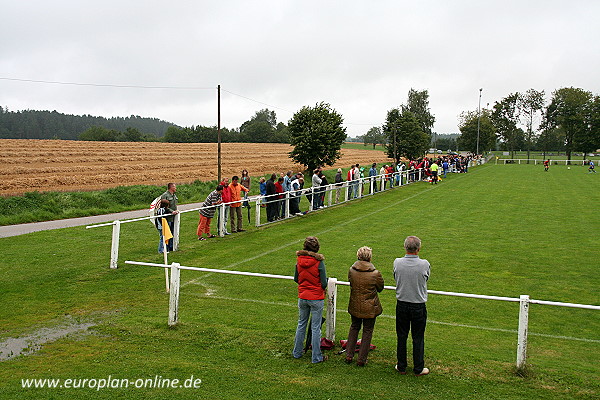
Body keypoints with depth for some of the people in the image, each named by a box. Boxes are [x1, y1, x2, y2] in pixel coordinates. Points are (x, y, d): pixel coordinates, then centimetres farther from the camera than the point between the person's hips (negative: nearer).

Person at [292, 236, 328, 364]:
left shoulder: (299, 260, -6)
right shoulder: (319, 262, -18)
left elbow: (296, 279, 5)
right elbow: (324, 283, -14)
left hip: (302, 297, 4)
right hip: (316, 298, -4)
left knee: (301, 324, 20)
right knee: (316, 328, 6)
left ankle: (297, 352, 32)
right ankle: (316, 357, 15)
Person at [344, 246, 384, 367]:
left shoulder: (351, 270, -11)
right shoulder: (375, 274, -19)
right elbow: (380, 288, -3)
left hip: (355, 306, 3)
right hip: (370, 308, -3)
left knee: (354, 328, 23)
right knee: (367, 331, 13)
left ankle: (349, 356, 25)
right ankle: (361, 359, 18)